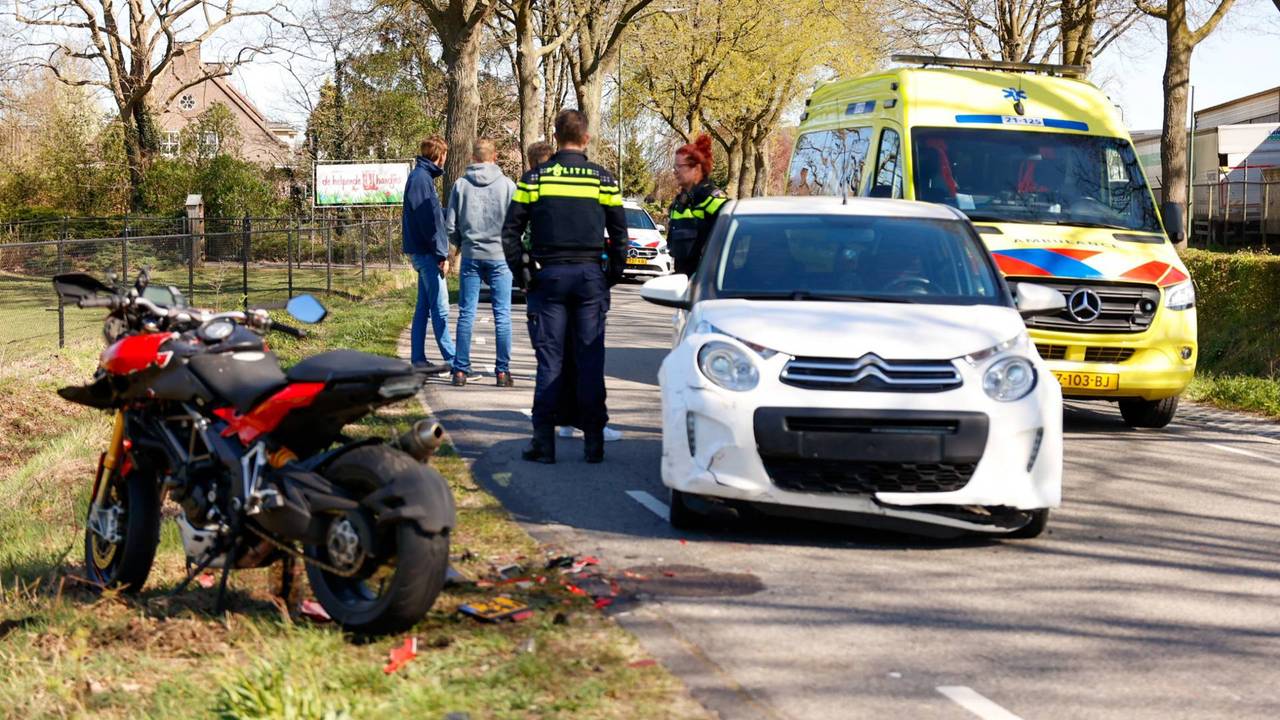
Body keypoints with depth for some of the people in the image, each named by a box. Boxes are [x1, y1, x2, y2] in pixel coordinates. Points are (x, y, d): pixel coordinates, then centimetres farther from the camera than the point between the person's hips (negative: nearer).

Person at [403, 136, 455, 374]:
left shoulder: (421, 176, 17)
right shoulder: (422, 178, -14)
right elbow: (428, 220, -19)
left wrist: (441, 252, 18)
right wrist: (441, 254, -18)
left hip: (422, 253, 10)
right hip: (426, 252, -10)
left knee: (423, 307, 11)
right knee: (440, 307, -8)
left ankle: (418, 359, 14)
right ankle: (452, 360, -7)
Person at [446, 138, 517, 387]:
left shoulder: (461, 184, 0)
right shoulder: (507, 184, -4)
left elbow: (450, 226, 1)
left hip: (471, 256, 1)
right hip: (500, 256, -1)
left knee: (466, 314, 5)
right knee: (502, 315, 3)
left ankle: (461, 369, 5)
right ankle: (502, 370, 2)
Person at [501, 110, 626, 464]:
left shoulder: (534, 178, 2)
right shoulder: (603, 179, 2)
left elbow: (510, 232, 1)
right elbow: (620, 235, 4)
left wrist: (522, 274, 7)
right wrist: (612, 275, 12)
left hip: (549, 276, 0)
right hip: (591, 276, 0)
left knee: (549, 359, 2)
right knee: (590, 360, 3)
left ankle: (544, 442, -1)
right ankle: (593, 441, 4)